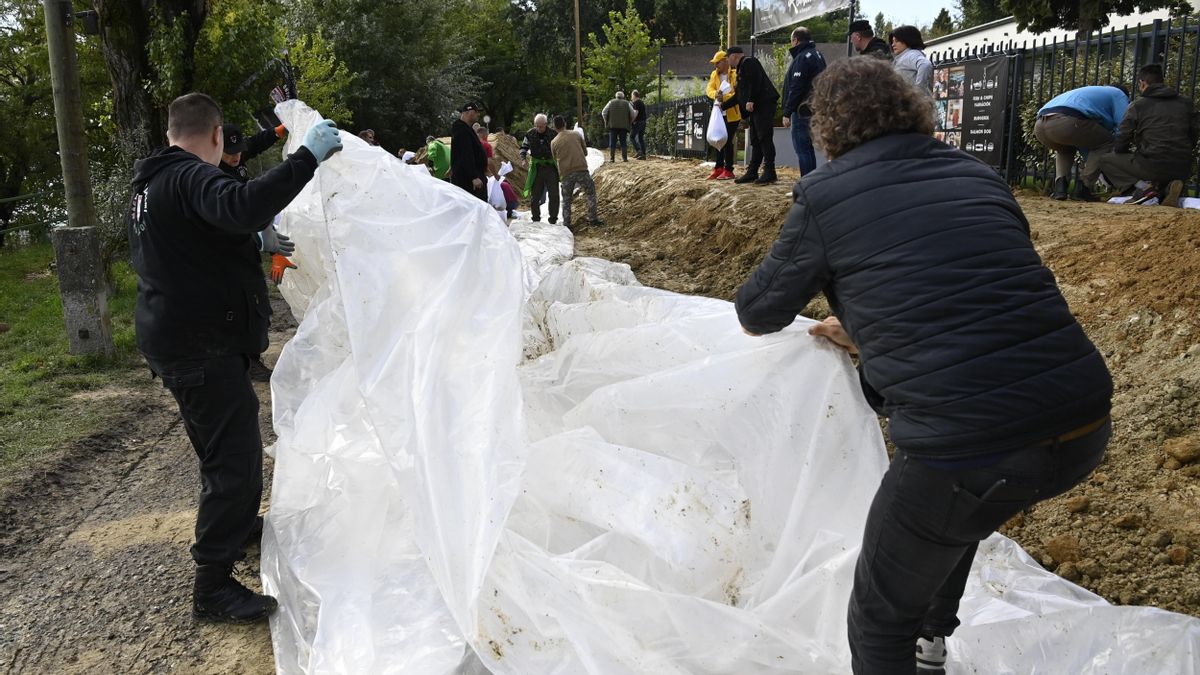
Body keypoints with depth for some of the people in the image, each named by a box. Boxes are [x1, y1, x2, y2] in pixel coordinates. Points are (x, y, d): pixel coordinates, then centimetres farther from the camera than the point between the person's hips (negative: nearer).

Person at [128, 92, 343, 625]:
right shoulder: (192, 179, -18)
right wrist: (308, 157, -37)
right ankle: (213, 587, -3)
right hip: (201, 343, -11)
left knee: (223, 445, 25)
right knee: (235, 455, -8)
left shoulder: (153, 182, 15)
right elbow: (242, 206, -40)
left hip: (172, 336, 11)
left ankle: (237, 525, 45)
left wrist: (257, 246, 26)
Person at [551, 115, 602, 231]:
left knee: (566, 200, 10)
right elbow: (585, 152, 14)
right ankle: (592, 218, 10)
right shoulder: (576, 135, 5)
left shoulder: (554, 142, 6)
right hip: (581, 169, -1)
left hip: (566, 173, 1)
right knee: (591, 193, 15)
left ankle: (566, 225, 7)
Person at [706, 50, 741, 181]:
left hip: (732, 114, -7)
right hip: (719, 113, 7)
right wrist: (715, 94, -25)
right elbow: (709, 89, -3)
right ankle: (719, 168, 21)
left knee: (728, 141, -5)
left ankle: (728, 170, 2)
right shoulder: (714, 75, 10)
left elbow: (738, 94, -18)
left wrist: (723, 100, -28)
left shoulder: (735, 74, -10)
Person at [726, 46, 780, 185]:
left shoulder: (748, 63, -4)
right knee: (755, 140, 11)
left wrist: (751, 101, -24)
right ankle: (752, 173, 15)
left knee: (764, 138, -13)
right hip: (756, 108, 11)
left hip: (764, 104, -11)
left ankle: (769, 173, -15)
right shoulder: (741, 68, 27)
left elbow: (755, 81, -20)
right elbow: (740, 95, 33)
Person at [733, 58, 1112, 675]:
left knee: (880, 617, 17)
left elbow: (758, 313, 11)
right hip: (1085, 428, 7)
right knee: (951, 516, 37)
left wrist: (755, 312, 36)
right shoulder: (977, 175, 15)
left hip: (963, 446, -7)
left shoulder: (825, 195, -1)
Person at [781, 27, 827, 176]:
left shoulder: (802, 58, -14)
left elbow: (796, 89, -19)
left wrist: (787, 113, -17)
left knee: (801, 148, -7)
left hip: (802, 111, -10)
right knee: (807, 148, 17)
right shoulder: (818, 56, 17)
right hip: (815, 109, 10)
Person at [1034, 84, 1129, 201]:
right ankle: (1082, 189, 6)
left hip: (1039, 126, 7)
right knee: (1106, 142, 16)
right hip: (1066, 122, -7)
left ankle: (1059, 187, 13)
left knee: (1064, 149, 37)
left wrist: (1090, 164, 47)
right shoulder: (1118, 94, 26)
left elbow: (1082, 142, 46)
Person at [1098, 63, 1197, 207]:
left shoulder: (1137, 106, -1)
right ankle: (1166, 188, 2)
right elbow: (1193, 138, 16)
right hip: (1183, 170, 5)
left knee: (1105, 160, 14)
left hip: (1152, 166, -5)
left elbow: (1119, 146, 0)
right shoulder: (1186, 104, 12)